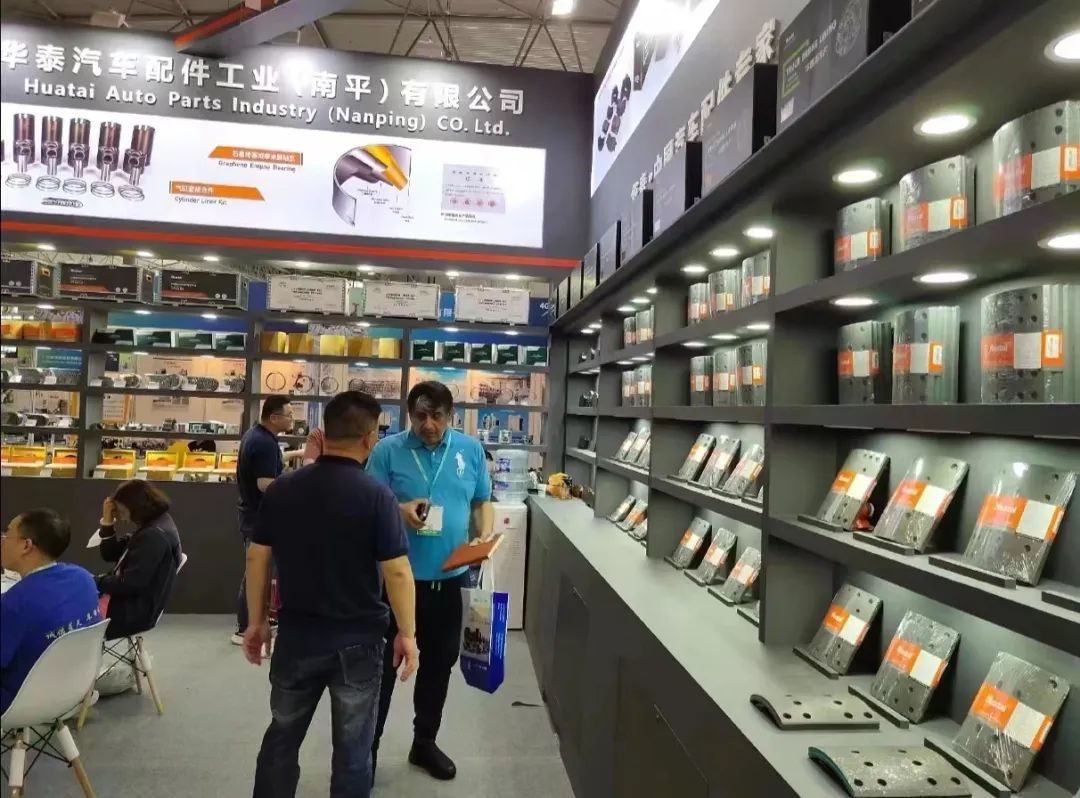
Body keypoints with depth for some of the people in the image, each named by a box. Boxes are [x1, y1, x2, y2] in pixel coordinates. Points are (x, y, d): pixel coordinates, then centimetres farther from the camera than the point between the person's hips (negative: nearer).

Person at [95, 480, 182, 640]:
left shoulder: (155, 536, -24)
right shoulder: (150, 527, 8)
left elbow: (131, 584, -25)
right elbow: (110, 554, 13)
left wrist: (94, 582, -13)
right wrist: (107, 521, 1)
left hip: (135, 612, -10)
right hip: (130, 603, 10)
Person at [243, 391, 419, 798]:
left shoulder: (281, 488, -4)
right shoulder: (376, 496, -17)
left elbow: (257, 558, 2)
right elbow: (396, 572, -17)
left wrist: (257, 621, 13)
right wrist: (407, 633, -6)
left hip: (296, 636, 4)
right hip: (357, 641, -3)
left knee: (282, 737, 23)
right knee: (352, 747, 13)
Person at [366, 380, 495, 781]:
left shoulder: (471, 449, 2)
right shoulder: (388, 450, -7)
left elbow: (482, 503, 9)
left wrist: (485, 538, -9)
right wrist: (399, 512, -25)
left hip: (451, 576, 3)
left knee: (439, 661, 17)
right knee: (384, 662, 8)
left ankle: (424, 743, 37)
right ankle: (368, 746, 27)